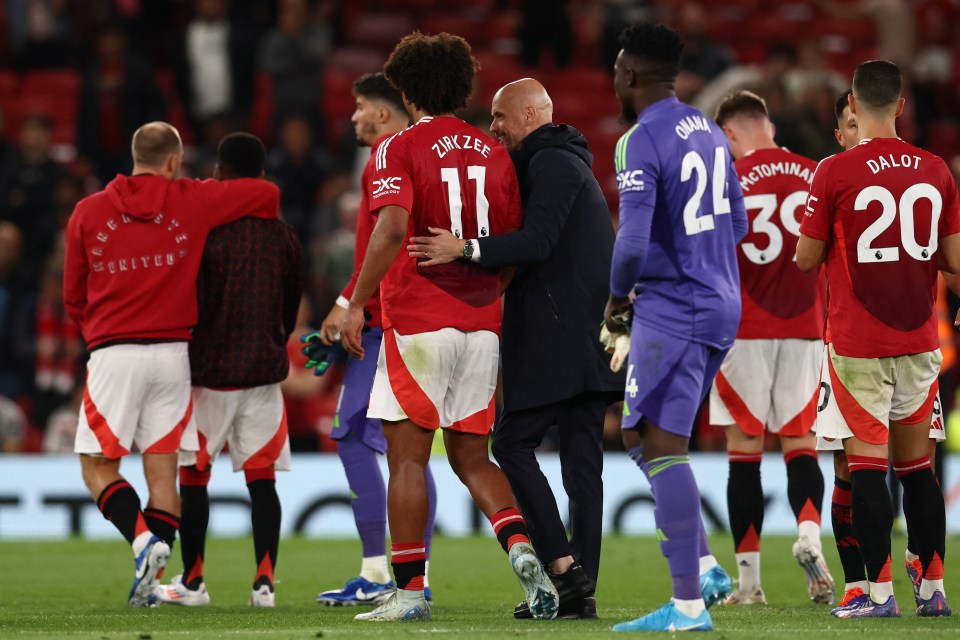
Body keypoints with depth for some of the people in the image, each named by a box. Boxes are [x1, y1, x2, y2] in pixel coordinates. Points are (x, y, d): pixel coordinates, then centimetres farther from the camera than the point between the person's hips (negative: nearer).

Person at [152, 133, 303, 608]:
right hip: (264, 370, 4)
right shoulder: (283, 236, 4)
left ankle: (192, 581, 9)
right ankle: (264, 581, -3)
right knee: (261, 478, 3)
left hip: (210, 372, -4)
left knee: (193, 477, 6)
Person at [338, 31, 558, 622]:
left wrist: (356, 304, -17)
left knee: (407, 456, 2)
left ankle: (411, 590, 2)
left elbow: (392, 229, -21)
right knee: (472, 455, 12)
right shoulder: (495, 154, 11)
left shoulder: (401, 149, -5)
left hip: (418, 323, -5)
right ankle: (522, 547, -12)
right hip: (483, 323, 5)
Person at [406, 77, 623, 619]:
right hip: (587, 338, 10)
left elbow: (538, 242, -20)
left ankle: (563, 566, -13)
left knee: (514, 442, -7)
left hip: (563, 334, -10)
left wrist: (465, 249, -26)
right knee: (581, 458, 6)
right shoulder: (567, 162, 24)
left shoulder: (550, 163, -8)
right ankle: (581, 590, 4)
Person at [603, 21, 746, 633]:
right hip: (722, 304, 9)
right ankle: (706, 568, 13)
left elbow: (633, 243, -22)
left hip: (671, 314, -9)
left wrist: (616, 298, -4)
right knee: (646, 438, 19)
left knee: (662, 447, -8)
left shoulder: (640, 144, -15)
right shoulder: (710, 133, 12)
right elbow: (736, 227, 20)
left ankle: (688, 606, -11)